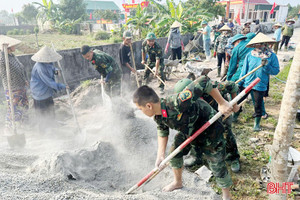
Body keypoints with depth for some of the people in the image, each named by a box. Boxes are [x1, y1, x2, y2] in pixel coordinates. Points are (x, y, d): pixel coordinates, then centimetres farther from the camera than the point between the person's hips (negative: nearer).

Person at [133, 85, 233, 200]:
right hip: (188, 130, 7)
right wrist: (160, 155, -3)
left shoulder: (177, 103, -43)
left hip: (209, 130, -7)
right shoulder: (158, 117, -15)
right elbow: (162, 132, 3)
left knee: (217, 166, -1)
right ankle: (178, 182, 41)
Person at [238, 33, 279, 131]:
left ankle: (257, 124, 28)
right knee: (239, 100, 12)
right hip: (246, 83, 2)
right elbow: (244, 69, 2)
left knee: (258, 105, 8)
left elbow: (276, 71, -6)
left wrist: (266, 66, -21)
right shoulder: (250, 54, -2)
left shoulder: (272, 56, -5)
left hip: (260, 85, -1)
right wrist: (240, 82, -1)